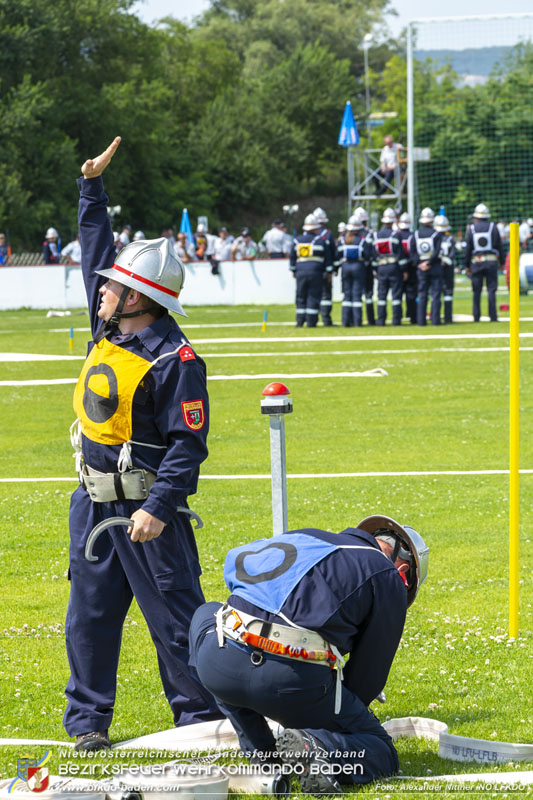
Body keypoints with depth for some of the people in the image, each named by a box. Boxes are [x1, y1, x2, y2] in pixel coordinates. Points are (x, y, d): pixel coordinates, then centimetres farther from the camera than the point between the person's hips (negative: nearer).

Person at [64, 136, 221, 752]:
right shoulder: (108, 330, 5)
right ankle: (87, 719, 18)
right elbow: (95, 250, 19)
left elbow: (188, 442, -19)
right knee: (89, 614, 10)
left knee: (174, 617, -2)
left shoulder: (174, 360, -17)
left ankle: (202, 718, 7)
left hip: (145, 508, -8)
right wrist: (92, 187, 17)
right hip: (93, 500, 8)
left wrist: (158, 508, -27)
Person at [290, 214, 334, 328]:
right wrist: (329, 272, 9)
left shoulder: (297, 240, 8)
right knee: (313, 296, 0)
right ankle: (311, 322, -2)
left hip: (301, 272, 3)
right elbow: (328, 258, 2)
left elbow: (292, 257, 14)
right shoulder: (322, 240, -1)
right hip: (315, 271, -3)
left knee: (300, 297, 9)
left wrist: (293, 270, 24)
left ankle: (300, 321, 6)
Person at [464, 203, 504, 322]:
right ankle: (493, 316, -4)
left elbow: (468, 249, 1)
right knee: (491, 290, 0)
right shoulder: (493, 227, 1)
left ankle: (476, 316, 4)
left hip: (476, 262, 0)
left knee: (476, 291, 6)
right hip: (491, 261, 0)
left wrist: (467, 265, 7)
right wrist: (502, 262, 10)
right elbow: (499, 246, 2)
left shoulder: (471, 229, 1)